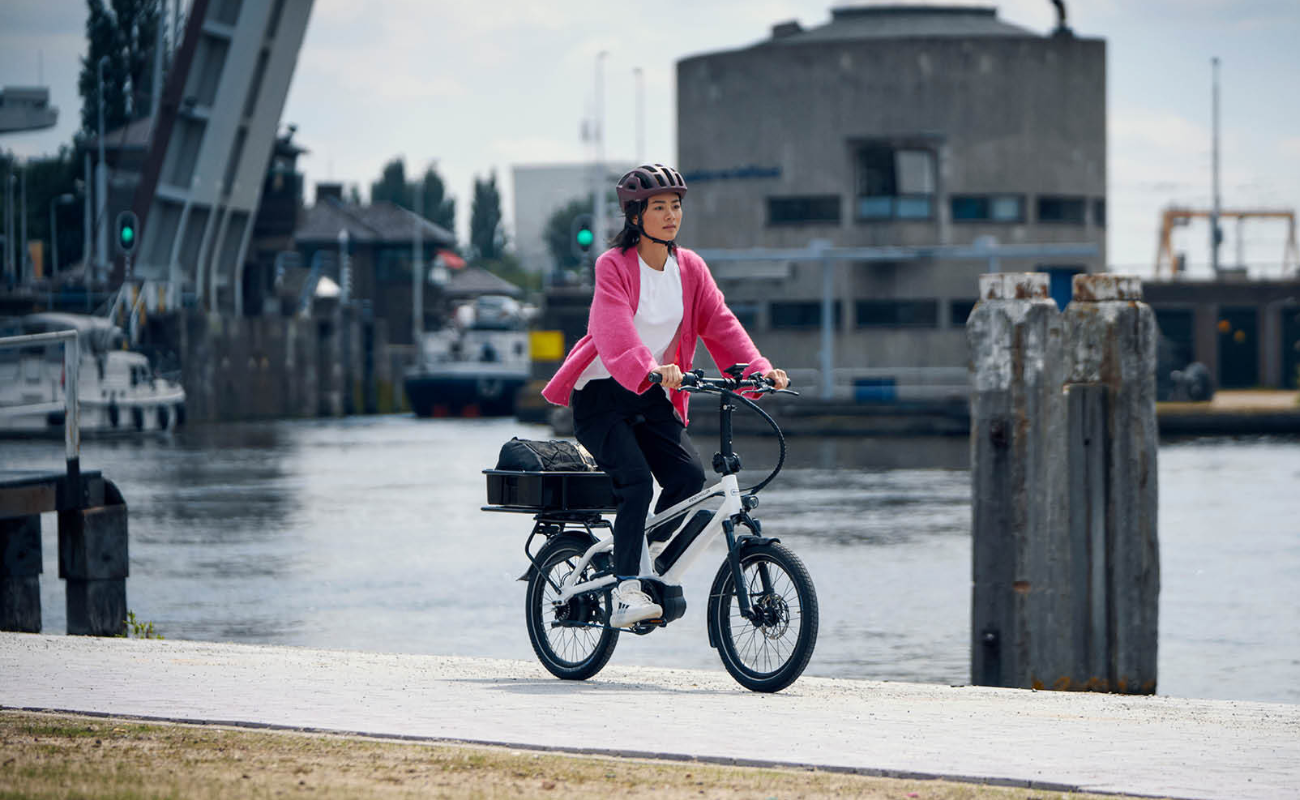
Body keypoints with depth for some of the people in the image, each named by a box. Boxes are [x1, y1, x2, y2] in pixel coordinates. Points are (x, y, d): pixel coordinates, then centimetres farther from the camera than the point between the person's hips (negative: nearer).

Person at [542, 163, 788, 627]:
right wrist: (650, 369, -47)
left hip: (653, 397, 5)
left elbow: (720, 324, -4)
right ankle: (626, 591, -21)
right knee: (636, 481, -24)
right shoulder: (614, 266, -13)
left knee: (688, 475, -14)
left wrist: (759, 370, -21)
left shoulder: (689, 268, 4)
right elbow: (615, 331, -29)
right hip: (601, 395, -5)